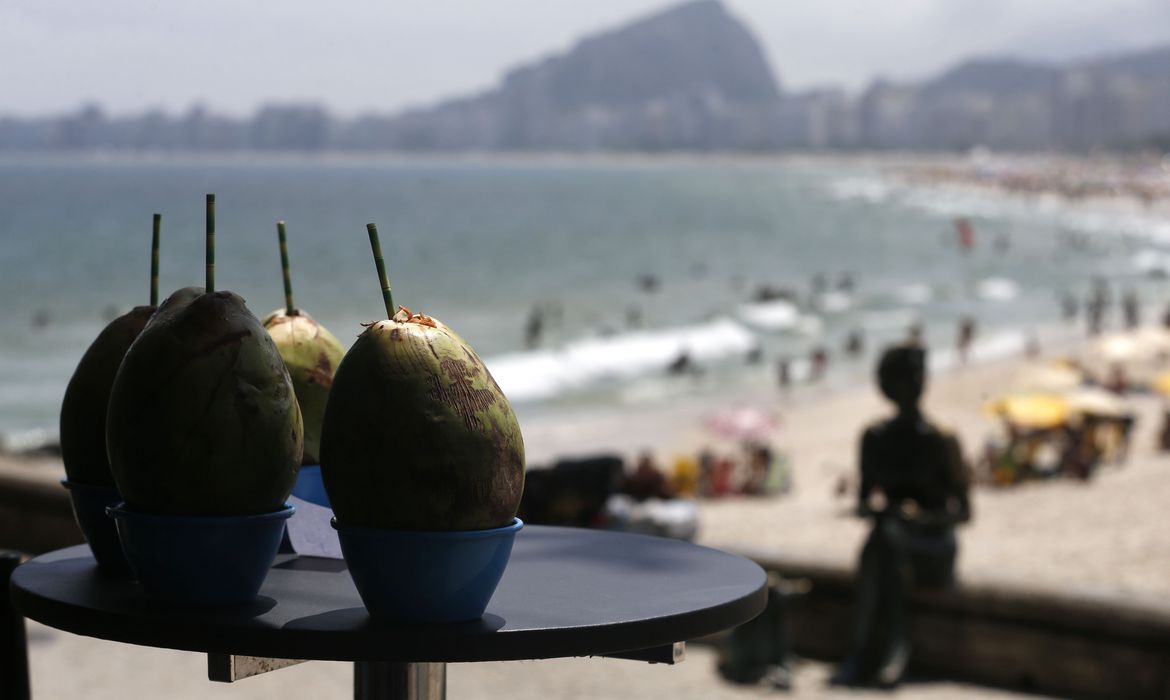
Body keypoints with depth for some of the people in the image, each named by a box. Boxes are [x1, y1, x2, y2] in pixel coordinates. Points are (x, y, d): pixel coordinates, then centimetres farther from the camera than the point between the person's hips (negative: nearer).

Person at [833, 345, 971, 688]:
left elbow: (964, 512, -4)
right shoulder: (874, 438, 5)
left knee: (886, 537, -35)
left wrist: (923, 517, -23)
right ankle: (891, 650, -37)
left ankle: (865, 655, -35)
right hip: (893, 542, 3)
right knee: (884, 536, -34)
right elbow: (864, 501, 11)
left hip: (936, 549, -3)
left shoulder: (942, 442, -7)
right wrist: (873, 509, -13)